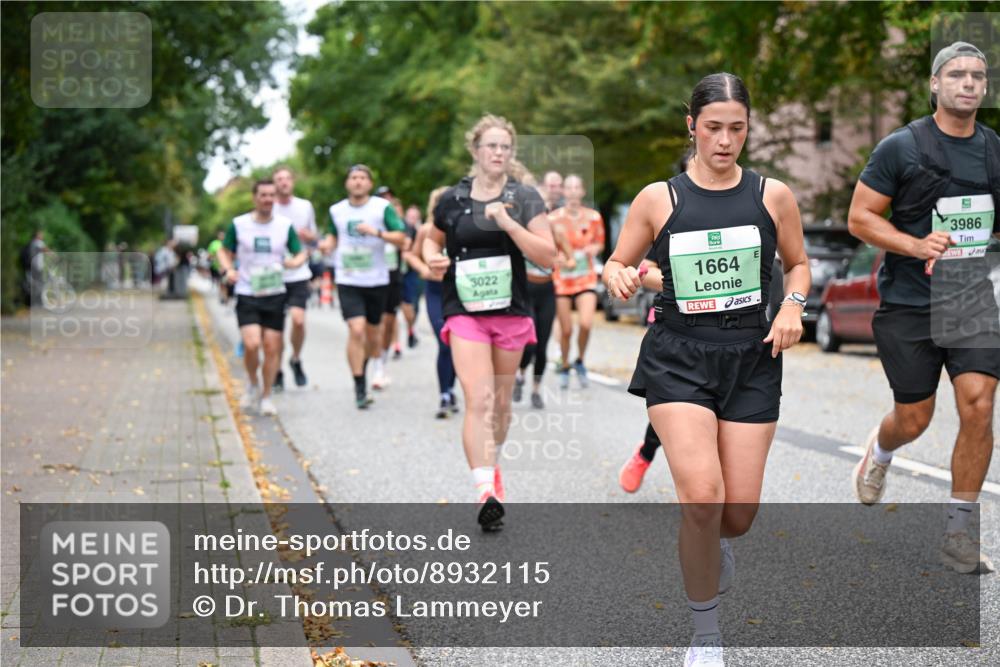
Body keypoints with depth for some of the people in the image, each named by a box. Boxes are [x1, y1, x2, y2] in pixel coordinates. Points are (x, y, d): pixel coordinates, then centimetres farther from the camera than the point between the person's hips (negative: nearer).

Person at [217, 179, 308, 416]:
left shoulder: (285, 225, 2)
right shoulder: (238, 224, 0)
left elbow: (301, 253, 10)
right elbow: (225, 251, 12)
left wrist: (295, 261, -13)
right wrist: (229, 269, -8)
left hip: (275, 294, 2)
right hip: (247, 294, -2)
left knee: (272, 347, 1)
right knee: (252, 344, -17)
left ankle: (266, 397, 17)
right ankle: (253, 384, 12)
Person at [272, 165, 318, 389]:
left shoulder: (306, 206, 7)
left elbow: (315, 238, 17)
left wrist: (305, 234, -5)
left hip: (299, 274, 0)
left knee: (298, 320, -17)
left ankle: (296, 360, 9)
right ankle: (278, 373, 18)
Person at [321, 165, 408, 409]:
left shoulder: (382, 207, -2)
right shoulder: (336, 211, 7)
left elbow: (401, 238, -7)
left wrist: (376, 232, -21)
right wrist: (328, 244, 2)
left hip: (377, 281, 0)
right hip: (348, 281, 0)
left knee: (373, 333, 11)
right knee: (357, 330, -15)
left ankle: (365, 368, 40)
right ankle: (360, 388, -8)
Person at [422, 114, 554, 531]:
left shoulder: (525, 199, 0)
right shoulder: (452, 200, 3)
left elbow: (547, 256, -9)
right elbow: (433, 238, 23)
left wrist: (507, 222, -19)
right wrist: (432, 258, 0)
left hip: (510, 312, 2)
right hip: (464, 311, -1)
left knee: (501, 401, 13)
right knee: (478, 400, -16)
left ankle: (490, 465, 38)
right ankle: (486, 491, -23)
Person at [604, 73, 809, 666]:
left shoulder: (773, 195, 4)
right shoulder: (658, 199, 1)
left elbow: (798, 263, 17)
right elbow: (616, 266, 8)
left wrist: (793, 305, -3)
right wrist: (620, 280, -15)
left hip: (750, 357, 2)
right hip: (678, 356, -2)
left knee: (738, 512, -1)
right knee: (702, 496, -20)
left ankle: (712, 545, 41)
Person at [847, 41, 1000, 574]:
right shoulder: (901, 146, -6)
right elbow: (859, 217, -7)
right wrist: (916, 245, -21)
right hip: (909, 305, -3)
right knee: (914, 421, 5)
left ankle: (957, 533, 2)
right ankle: (879, 453, 43)